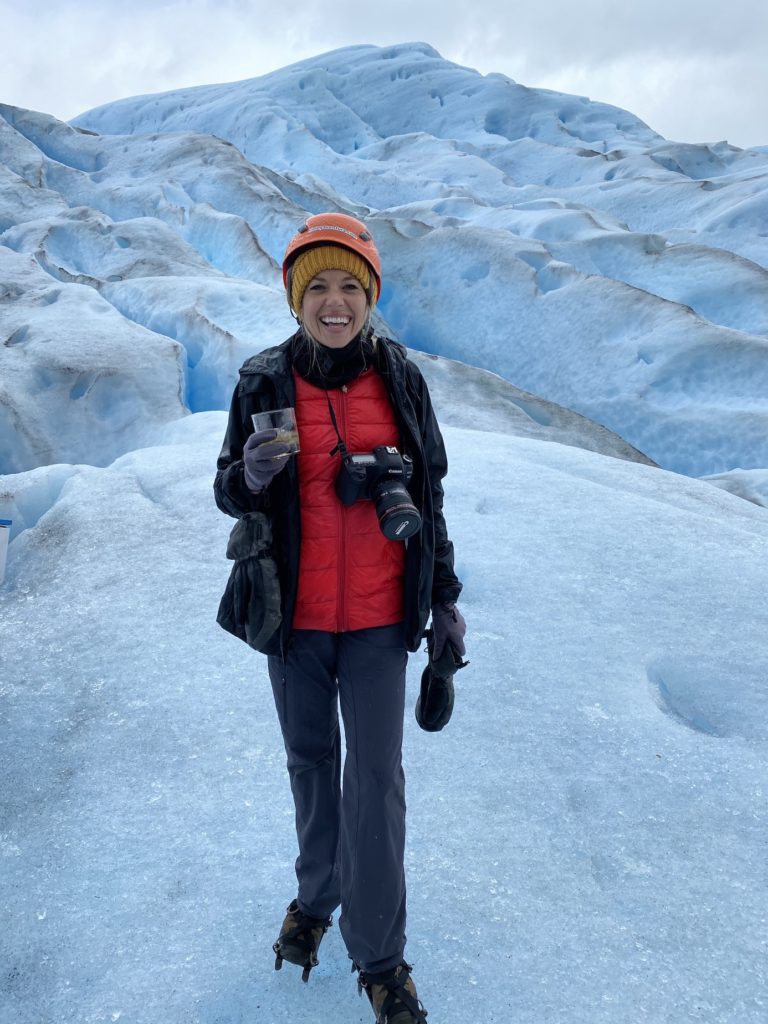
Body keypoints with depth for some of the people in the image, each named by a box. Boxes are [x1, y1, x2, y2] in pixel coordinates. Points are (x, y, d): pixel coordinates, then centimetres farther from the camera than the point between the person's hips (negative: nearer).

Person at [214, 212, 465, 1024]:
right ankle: (315, 896, 40)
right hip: (295, 614, 1)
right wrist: (251, 475, -25)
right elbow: (229, 494, 0)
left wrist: (445, 597, 7)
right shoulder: (264, 382, -6)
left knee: (376, 778, 2)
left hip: (378, 617, 0)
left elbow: (429, 493, 5)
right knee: (310, 761, 17)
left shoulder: (400, 378, -3)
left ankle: (380, 957, 17)